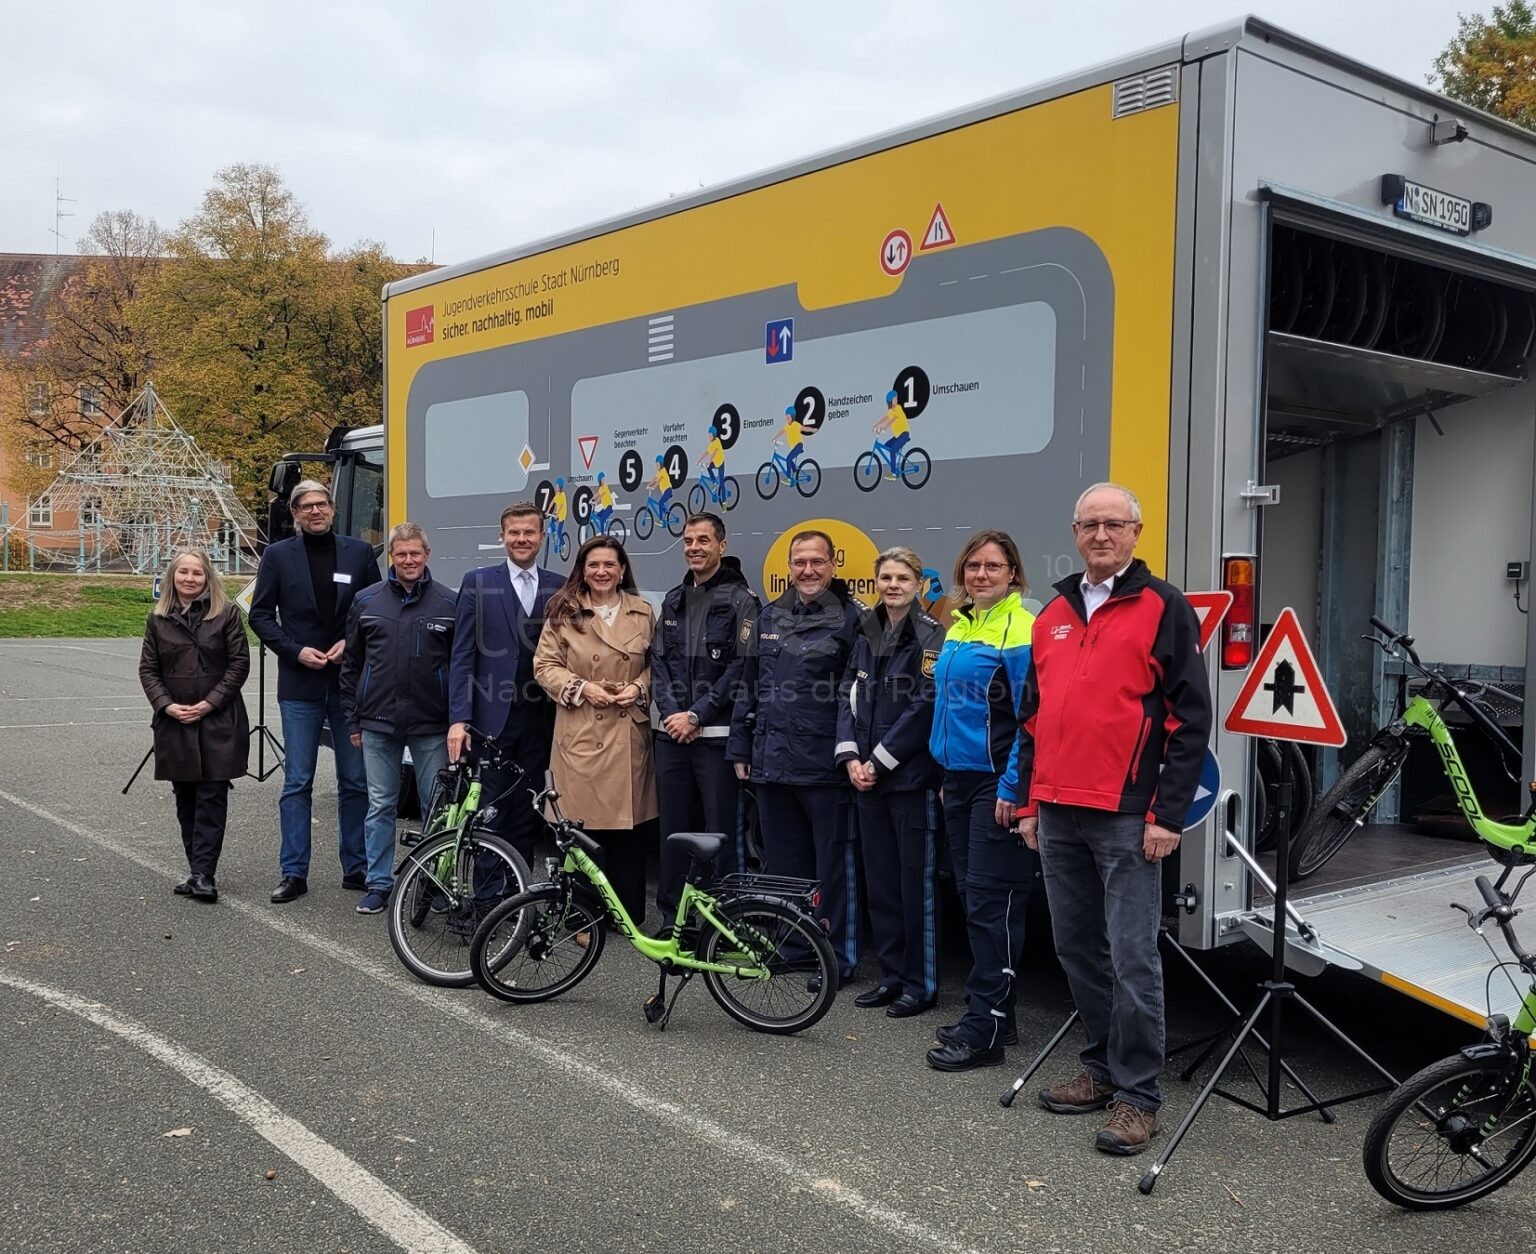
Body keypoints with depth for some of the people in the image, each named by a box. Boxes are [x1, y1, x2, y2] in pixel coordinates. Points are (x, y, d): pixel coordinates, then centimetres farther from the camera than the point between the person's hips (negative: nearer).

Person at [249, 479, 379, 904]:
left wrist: (352, 643, -8)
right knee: (297, 782, 3)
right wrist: (296, 650, -8)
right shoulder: (278, 556, 3)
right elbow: (260, 614, 4)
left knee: (356, 781, 7)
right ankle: (294, 873, 10)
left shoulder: (359, 553, 6)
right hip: (300, 684, -1)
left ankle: (356, 868, 17)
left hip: (350, 681, 1)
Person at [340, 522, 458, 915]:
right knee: (380, 806, 7)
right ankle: (378, 884, 16)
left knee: (437, 807, 3)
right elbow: (351, 665, 12)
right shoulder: (367, 601, 7)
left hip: (432, 726, -1)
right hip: (378, 724, 1)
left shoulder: (448, 603, 3)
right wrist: (353, 720, 9)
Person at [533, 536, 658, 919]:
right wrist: (582, 687, -10)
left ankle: (629, 913, 17)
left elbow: (656, 665, 15)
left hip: (629, 734, 2)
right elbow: (545, 665, 4)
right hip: (581, 734, -2)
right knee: (583, 827, -2)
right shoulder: (565, 612, 4)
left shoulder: (642, 612, 8)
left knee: (630, 824, 4)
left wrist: (639, 688, -4)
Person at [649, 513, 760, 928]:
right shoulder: (673, 600, 16)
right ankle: (672, 918, 21)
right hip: (672, 734, 6)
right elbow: (658, 660, 12)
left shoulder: (740, 600, -3)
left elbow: (742, 669, -10)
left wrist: (696, 715, -13)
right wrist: (671, 711, -4)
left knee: (721, 831, -1)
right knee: (674, 829, 11)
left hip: (717, 735, -6)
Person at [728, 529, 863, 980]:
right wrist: (740, 748, 15)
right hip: (771, 761, 6)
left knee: (832, 863, 3)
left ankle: (838, 956, 13)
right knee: (783, 861, 14)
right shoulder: (768, 618, 13)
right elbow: (749, 688, 17)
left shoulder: (850, 618, -4)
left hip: (824, 765, -6)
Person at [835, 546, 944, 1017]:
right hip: (867, 777, 6)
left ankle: (921, 983, 10)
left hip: (911, 777, -6)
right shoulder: (867, 635, 12)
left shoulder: (931, 637, -7)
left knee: (916, 881, 0)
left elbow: (924, 708, -14)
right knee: (879, 880, 11)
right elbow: (849, 698, 10)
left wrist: (879, 761, -13)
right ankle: (891, 975, 22)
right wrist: (850, 757, -3)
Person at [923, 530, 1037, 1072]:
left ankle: (984, 1030, 2)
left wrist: (1012, 789, -19)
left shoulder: (1020, 631, -12)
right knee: (972, 899, 13)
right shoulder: (958, 630, 14)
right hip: (960, 782, 9)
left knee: (991, 904, -5)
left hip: (997, 784, -9)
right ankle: (994, 1014, 24)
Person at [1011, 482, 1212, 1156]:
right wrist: (1028, 802, 15)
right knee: (1078, 950, 14)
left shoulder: (1164, 608, -3)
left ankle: (1137, 1094, 8)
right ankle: (1103, 1067, 28)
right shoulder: (1053, 615, 15)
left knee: (1132, 959, -3)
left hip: (1128, 820, -6)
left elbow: (1191, 717, -7)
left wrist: (1167, 814, -12)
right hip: (1059, 817, 6)